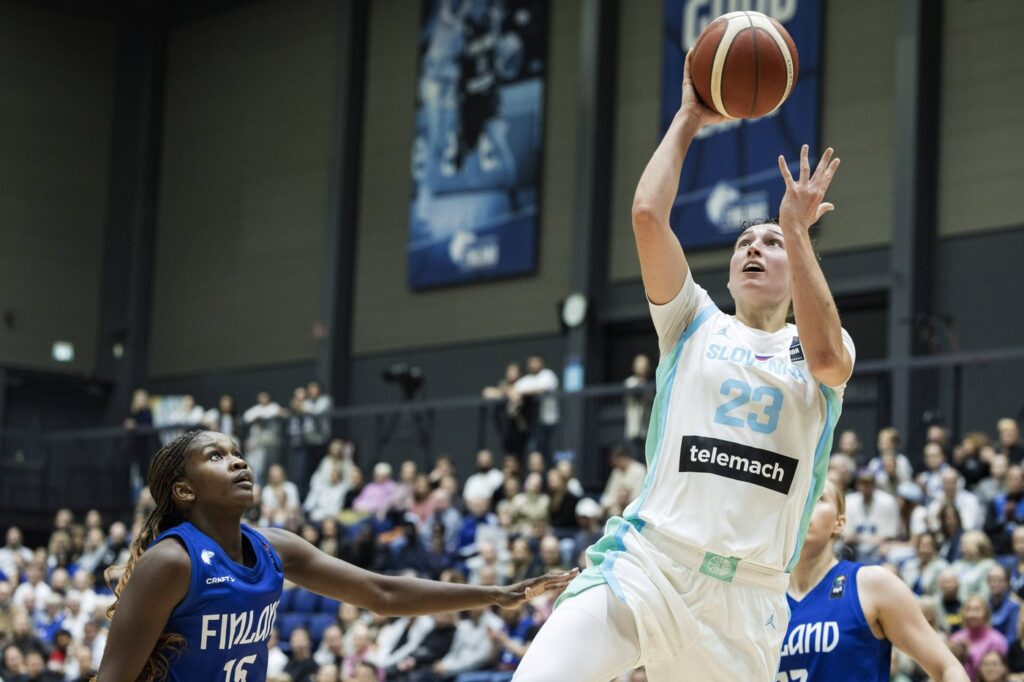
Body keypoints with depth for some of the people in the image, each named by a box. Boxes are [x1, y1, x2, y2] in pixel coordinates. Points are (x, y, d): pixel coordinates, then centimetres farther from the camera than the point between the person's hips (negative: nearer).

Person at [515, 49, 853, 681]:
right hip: (646, 565, -1)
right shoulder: (696, 324, 13)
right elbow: (648, 214, 0)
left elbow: (825, 356, -14)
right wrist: (689, 118, 7)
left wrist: (797, 230, -11)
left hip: (747, 600, 1)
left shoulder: (817, 348, 12)